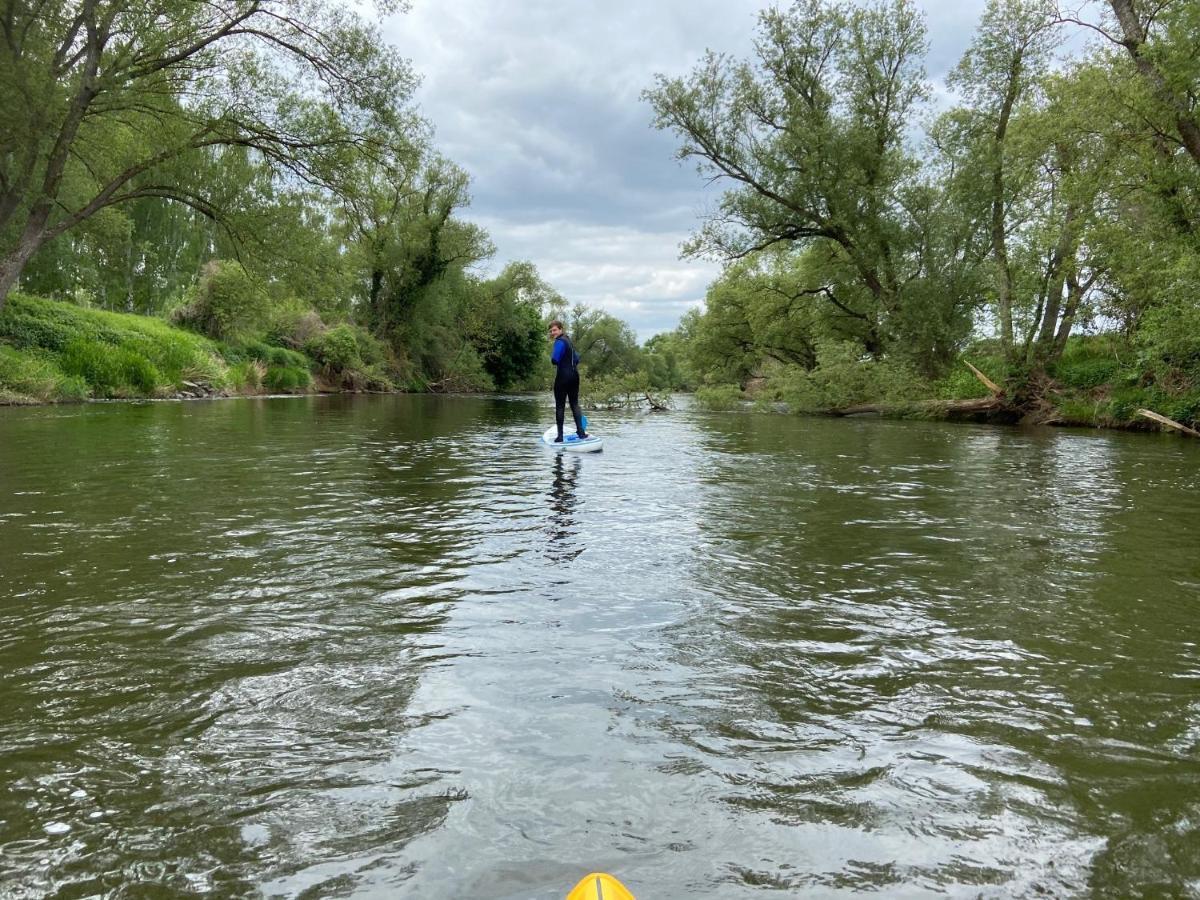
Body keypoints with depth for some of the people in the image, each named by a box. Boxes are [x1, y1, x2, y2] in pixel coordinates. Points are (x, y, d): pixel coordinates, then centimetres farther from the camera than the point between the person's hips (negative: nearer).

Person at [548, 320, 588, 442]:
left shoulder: (560, 342, -12)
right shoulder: (568, 340, 17)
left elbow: (555, 360, -22)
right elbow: (576, 359, 23)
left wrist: (552, 355, -1)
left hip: (563, 376, -8)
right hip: (574, 375, 8)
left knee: (560, 406, -2)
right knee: (574, 404, 12)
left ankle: (560, 436, -2)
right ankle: (581, 432, 5)